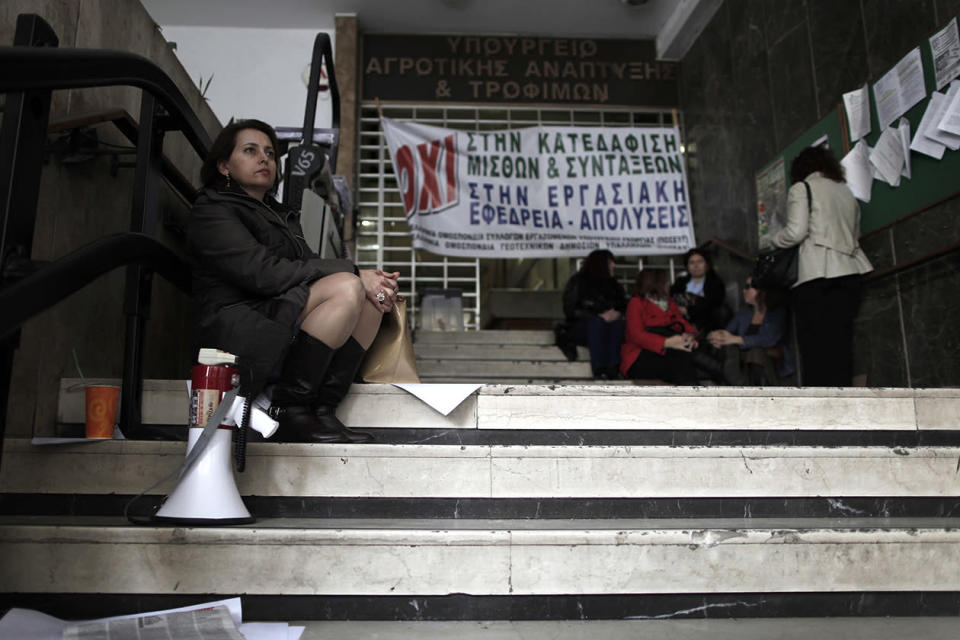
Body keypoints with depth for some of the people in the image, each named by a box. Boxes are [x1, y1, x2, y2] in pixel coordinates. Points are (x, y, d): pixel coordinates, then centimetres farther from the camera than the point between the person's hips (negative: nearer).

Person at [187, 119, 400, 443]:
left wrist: (369, 279, -8)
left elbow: (308, 267, 13)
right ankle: (289, 412, -22)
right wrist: (352, 272, -16)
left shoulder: (279, 214, 28)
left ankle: (324, 408, -17)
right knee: (347, 289, -26)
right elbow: (264, 273, -15)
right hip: (238, 335, -8)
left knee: (373, 297, -9)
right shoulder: (212, 210, 1)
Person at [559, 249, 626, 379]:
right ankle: (599, 369, -42)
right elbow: (570, 310, -13)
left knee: (617, 322, -28)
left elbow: (623, 305, 13)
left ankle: (612, 368, -37)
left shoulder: (612, 284, 12)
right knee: (597, 322, -35)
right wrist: (599, 316, -23)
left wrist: (617, 313, -13)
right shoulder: (577, 282, -3)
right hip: (579, 329, -4)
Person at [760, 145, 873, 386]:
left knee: (815, 347, -6)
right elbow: (855, 234, 20)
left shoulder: (801, 188, 4)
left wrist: (765, 241, 7)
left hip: (817, 274, -6)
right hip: (849, 270, 6)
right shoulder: (846, 191, 22)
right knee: (840, 345, 4)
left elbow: (795, 232, -8)